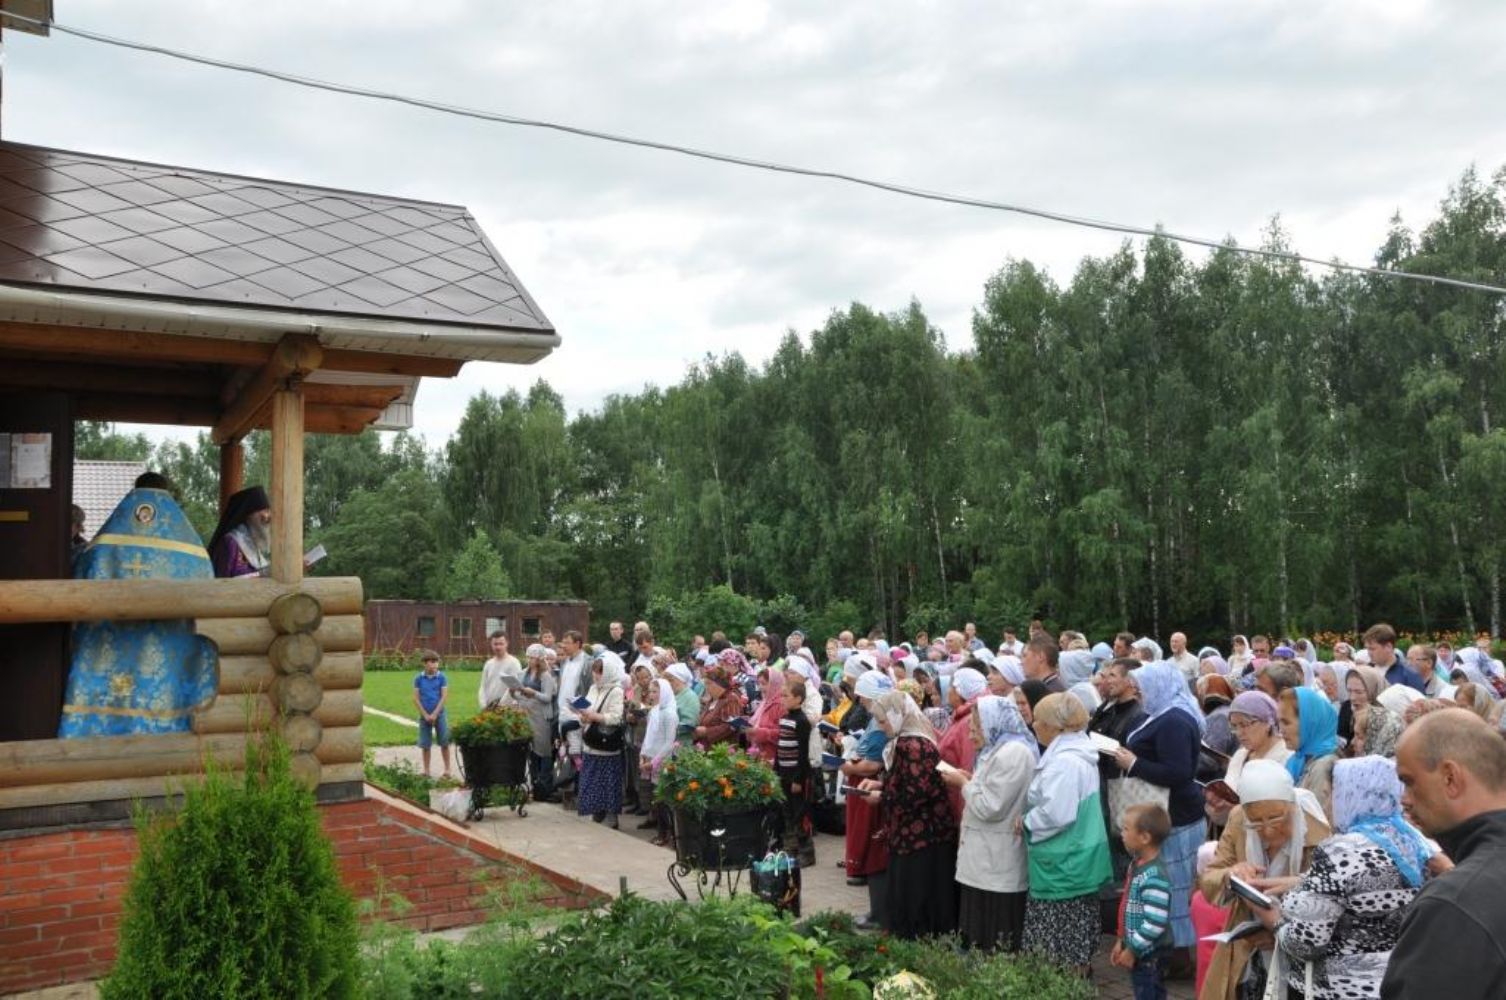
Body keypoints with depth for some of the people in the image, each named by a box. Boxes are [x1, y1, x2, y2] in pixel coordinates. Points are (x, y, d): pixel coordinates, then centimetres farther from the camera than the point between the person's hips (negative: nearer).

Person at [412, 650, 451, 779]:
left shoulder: (441, 677, -5)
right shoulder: (419, 678, -2)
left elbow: (444, 696, -6)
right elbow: (416, 698, -1)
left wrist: (434, 714, -11)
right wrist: (425, 715, -7)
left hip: (439, 714, -1)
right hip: (424, 715, 1)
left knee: (444, 743, 2)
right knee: (425, 744, 8)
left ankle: (447, 769, 10)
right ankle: (426, 770, 18)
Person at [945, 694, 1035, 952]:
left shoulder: (1011, 754, -18)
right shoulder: (1000, 750, 15)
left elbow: (991, 808, -20)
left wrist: (963, 783, -8)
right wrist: (971, 781, 8)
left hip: (997, 869, -10)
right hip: (987, 862, 10)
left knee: (995, 946, -4)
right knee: (980, 934, 12)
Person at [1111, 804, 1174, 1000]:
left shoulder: (1155, 877, -25)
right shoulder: (1137, 866, 6)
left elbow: (1154, 924, -28)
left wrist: (1132, 950, -21)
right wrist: (1122, 941, 16)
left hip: (1151, 955, -10)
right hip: (1139, 951, 10)